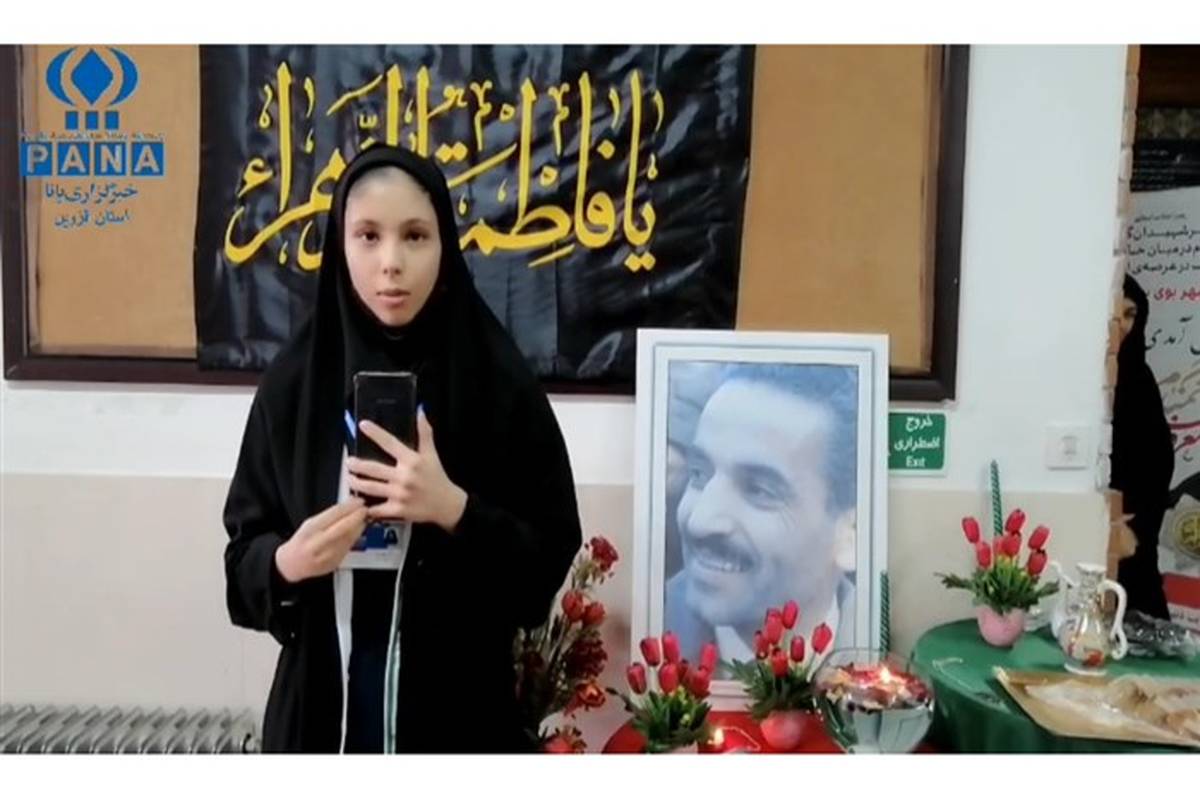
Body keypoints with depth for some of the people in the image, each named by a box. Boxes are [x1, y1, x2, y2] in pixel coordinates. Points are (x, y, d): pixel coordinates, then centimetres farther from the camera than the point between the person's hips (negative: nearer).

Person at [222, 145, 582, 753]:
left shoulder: (500, 382, -9)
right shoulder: (294, 381, -3)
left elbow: (550, 557, -6)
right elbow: (245, 549, 4)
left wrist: (454, 509, -22)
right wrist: (286, 563, -17)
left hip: (456, 707, -1)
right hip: (323, 705, 2)